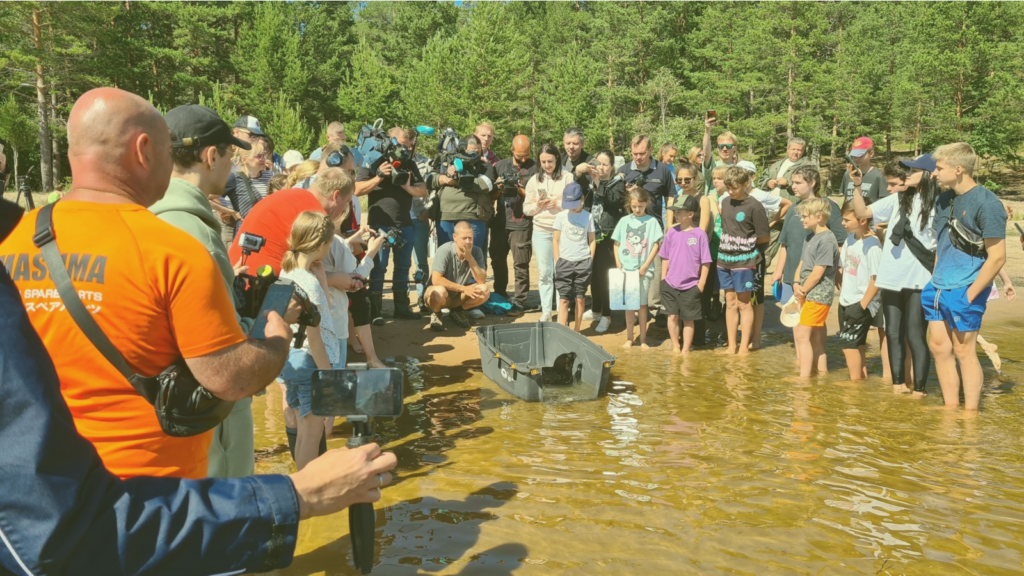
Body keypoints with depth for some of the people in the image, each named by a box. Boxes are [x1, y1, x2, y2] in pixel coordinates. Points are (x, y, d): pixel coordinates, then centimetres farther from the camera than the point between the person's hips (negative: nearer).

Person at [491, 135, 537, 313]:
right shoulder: (500, 165, 8)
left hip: (521, 223, -4)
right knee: (497, 260, 12)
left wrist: (519, 188, -19)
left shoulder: (534, 168, -3)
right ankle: (500, 296, 27)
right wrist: (498, 185, -10)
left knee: (521, 264, -2)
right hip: (500, 221, 4)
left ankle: (519, 300, 7)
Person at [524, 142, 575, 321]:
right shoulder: (534, 180, 10)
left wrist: (558, 203, -14)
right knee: (544, 273, 5)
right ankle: (546, 311, 12)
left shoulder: (567, 177, 1)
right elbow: (526, 209, 11)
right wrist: (537, 205, -8)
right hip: (541, 231, 3)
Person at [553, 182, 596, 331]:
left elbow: (592, 240, 6)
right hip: (565, 262, 0)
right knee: (563, 299, -4)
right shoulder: (561, 216, 1)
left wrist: (590, 260, -1)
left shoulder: (588, 217, 2)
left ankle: (577, 331, 15)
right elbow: (555, 240, 4)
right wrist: (557, 262, -2)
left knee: (580, 297, 5)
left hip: (583, 262, 1)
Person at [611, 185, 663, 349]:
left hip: (644, 270, -2)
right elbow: (617, 244, 8)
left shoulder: (651, 221, -2)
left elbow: (656, 245, -4)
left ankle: (643, 338, 12)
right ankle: (629, 338, 16)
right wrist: (618, 263, -3)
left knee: (642, 303, 3)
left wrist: (645, 266, -9)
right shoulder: (624, 221, 5)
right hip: (626, 268, 2)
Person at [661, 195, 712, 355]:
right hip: (670, 284, 3)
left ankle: (686, 349, 20)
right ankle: (675, 347, 22)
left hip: (690, 286, -3)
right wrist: (663, 279, 5)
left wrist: (701, 283, -6)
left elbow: (705, 262, -5)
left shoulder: (700, 234, -8)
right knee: (672, 316, 7)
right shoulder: (672, 232, 1)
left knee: (688, 319, 8)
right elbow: (666, 258, 9)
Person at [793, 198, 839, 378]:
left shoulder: (826, 240, -16)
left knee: (802, 335, -11)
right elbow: (802, 264, 14)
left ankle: (804, 377, -7)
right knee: (811, 335, 15)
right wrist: (796, 284, -3)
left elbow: (817, 273, -19)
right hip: (806, 293, 10)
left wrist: (802, 291, -10)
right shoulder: (810, 237, 14)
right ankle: (822, 371, 26)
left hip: (818, 294, -10)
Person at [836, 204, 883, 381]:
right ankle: (862, 378, 25)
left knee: (848, 343, -6)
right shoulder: (850, 240, 6)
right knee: (856, 345, 15)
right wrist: (842, 290, 8)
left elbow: (876, 279, -19)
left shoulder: (872, 245, -18)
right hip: (846, 302, 8)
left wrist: (862, 305, -17)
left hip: (861, 304, -8)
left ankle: (856, 381, 5)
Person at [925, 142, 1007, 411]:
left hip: (965, 291, -7)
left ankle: (970, 414, 13)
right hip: (939, 288, 7)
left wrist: (970, 295, -16)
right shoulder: (944, 200, 9)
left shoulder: (986, 203, -14)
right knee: (939, 347, 10)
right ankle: (950, 408, 22)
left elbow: (997, 257, -15)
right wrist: (935, 280, 12)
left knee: (964, 351, 1)